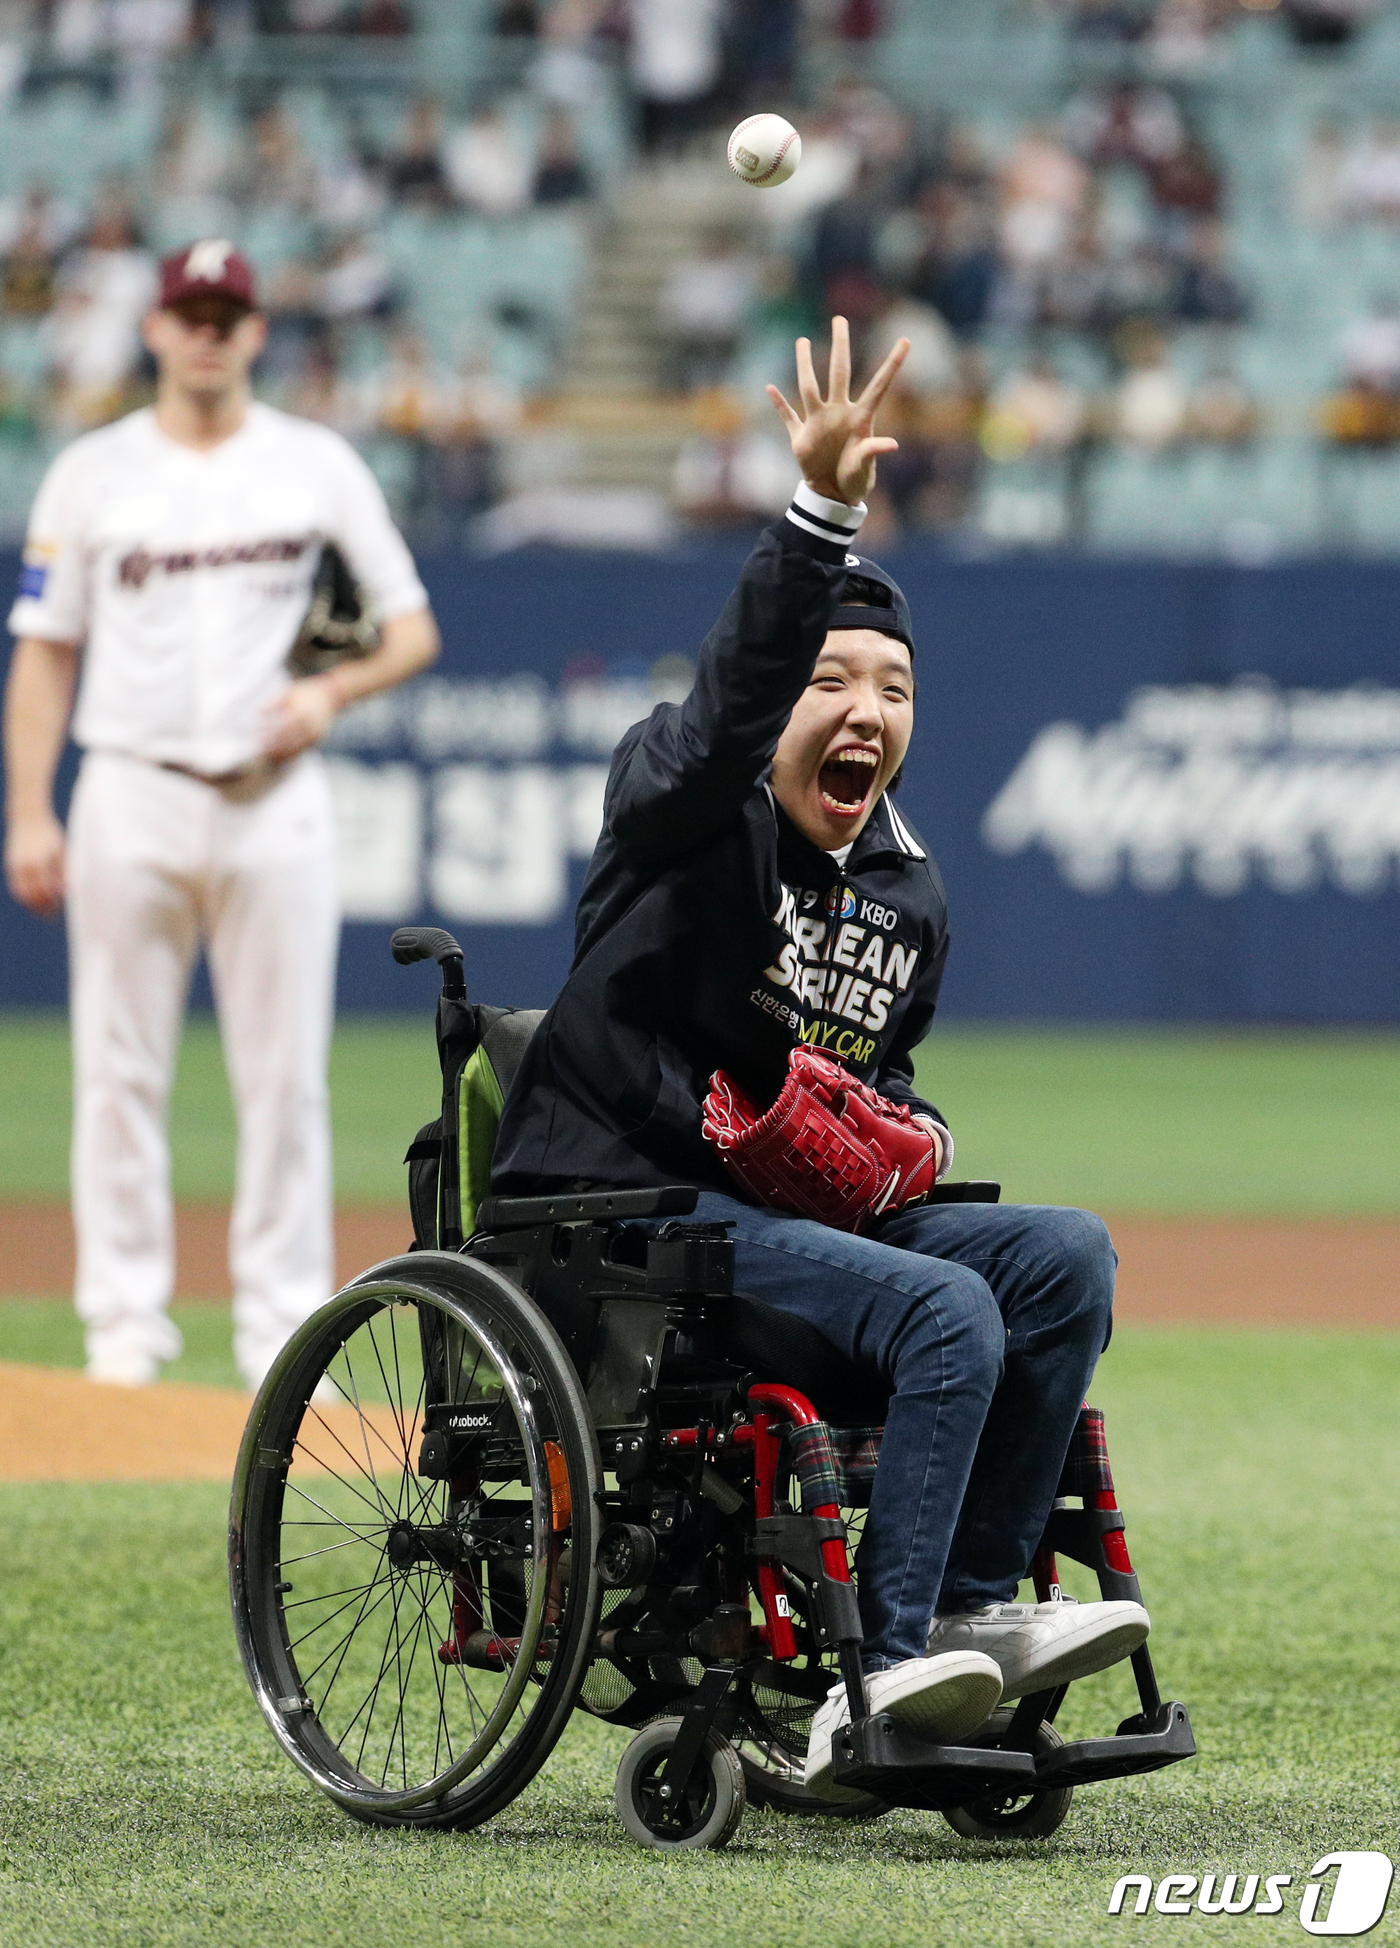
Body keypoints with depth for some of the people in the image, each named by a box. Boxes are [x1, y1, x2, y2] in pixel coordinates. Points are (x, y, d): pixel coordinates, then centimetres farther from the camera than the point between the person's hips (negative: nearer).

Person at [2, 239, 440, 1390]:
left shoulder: (319, 466, 7)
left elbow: (414, 630, 8)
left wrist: (332, 691, -12)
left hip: (274, 799, 0)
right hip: (132, 799, 0)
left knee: (286, 1073, -1)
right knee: (120, 1067, -1)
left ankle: (283, 1326, 4)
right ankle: (124, 1321, 6)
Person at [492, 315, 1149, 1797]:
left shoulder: (908, 893, 16)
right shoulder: (685, 806, -6)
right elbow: (733, 689, -29)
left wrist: (911, 1133, 5)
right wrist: (821, 515, -43)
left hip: (798, 1212, 8)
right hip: (627, 1205, -8)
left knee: (1064, 1254, -9)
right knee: (946, 1310, -26)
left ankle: (969, 1609, -10)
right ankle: (876, 1680, -28)